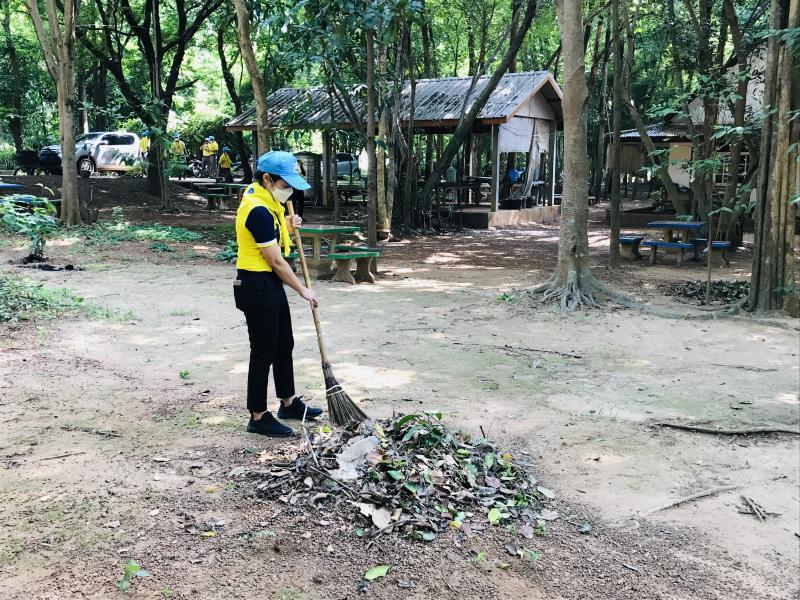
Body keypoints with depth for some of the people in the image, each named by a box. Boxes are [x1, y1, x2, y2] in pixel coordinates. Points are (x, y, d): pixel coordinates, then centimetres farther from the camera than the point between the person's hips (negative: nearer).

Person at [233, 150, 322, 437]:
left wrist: (286, 226, 10)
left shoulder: (262, 197, 7)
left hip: (271, 283, 10)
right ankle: (258, 417, 12)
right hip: (256, 286, -10)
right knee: (264, 351, 0)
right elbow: (276, 261, -20)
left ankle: (288, 402, 34)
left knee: (284, 344, 19)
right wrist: (302, 289, -10)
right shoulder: (258, 211, -24)